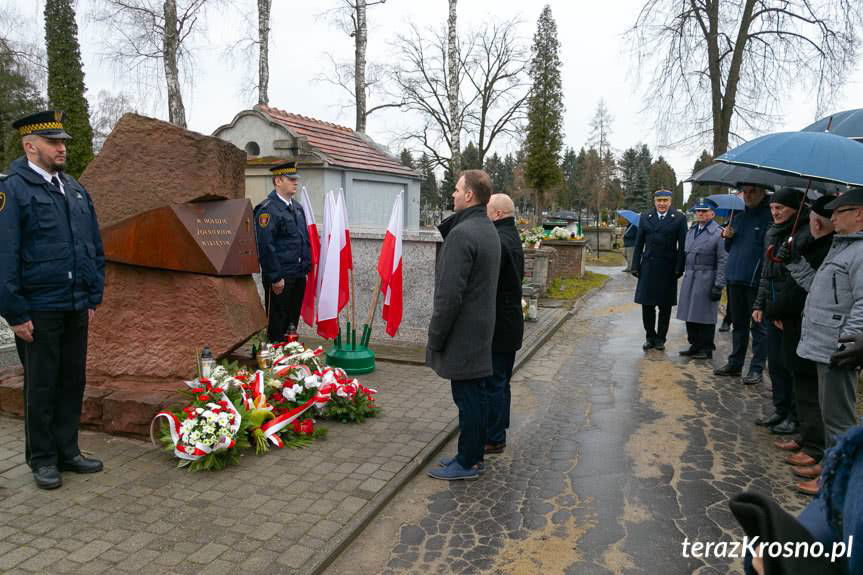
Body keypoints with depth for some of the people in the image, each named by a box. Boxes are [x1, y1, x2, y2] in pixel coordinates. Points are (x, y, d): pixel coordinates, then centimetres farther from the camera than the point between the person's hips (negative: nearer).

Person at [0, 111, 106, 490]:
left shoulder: (75, 189, 11)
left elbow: (94, 248, 15)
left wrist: (94, 297, 11)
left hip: (76, 309, 6)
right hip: (39, 311, -6)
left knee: (73, 381, 13)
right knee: (41, 386, 7)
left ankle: (67, 451, 27)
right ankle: (43, 459, 22)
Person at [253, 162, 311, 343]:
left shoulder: (297, 207, 15)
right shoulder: (268, 209, -13)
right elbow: (266, 246, -18)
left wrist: (306, 268, 15)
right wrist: (276, 278, -19)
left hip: (298, 276, 8)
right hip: (280, 278, -8)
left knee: (293, 320, 16)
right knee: (278, 324, 1)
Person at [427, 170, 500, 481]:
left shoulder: (462, 233, -20)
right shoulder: (489, 230, 12)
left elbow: (449, 294, -22)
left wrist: (435, 336, -14)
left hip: (462, 334, -10)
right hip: (481, 329, 10)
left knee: (467, 397, 0)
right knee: (476, 394, 17)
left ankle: (467, 463, 12)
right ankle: (474, 453, 29)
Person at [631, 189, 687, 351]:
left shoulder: (679, 218, 1)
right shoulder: (645, 217, 8)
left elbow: (682, 245, -2)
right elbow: (639, 244, 8)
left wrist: (679, 268, -9)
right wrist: (635, 266, 2)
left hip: (668, 269, -2)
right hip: (648, 268, 2)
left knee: (665, 307, 7)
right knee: (647, 305, 3)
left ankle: (660, 338, 20)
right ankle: (650, 337, 18)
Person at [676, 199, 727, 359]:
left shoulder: (718, 233, -8)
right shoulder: (690, 231, 12)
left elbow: (722, 262, -11)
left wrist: (718, 286, -14)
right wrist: (685, 272, 13)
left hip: (706, 279, -6)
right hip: (689, 278, 7)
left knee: (705, 315, 1)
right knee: (690, 313, 10)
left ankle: (706, 349, 12)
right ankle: (695, 345, 23)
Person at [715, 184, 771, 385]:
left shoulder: (770, 217, -8)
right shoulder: (738, 218, 14)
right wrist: (728, 238, 1)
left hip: (757, 281, -7)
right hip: (736, 279, 7)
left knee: (759, 326, 3)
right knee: (738, 325, 16)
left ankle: (757, 368, 10)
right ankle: (735, 364, 26)